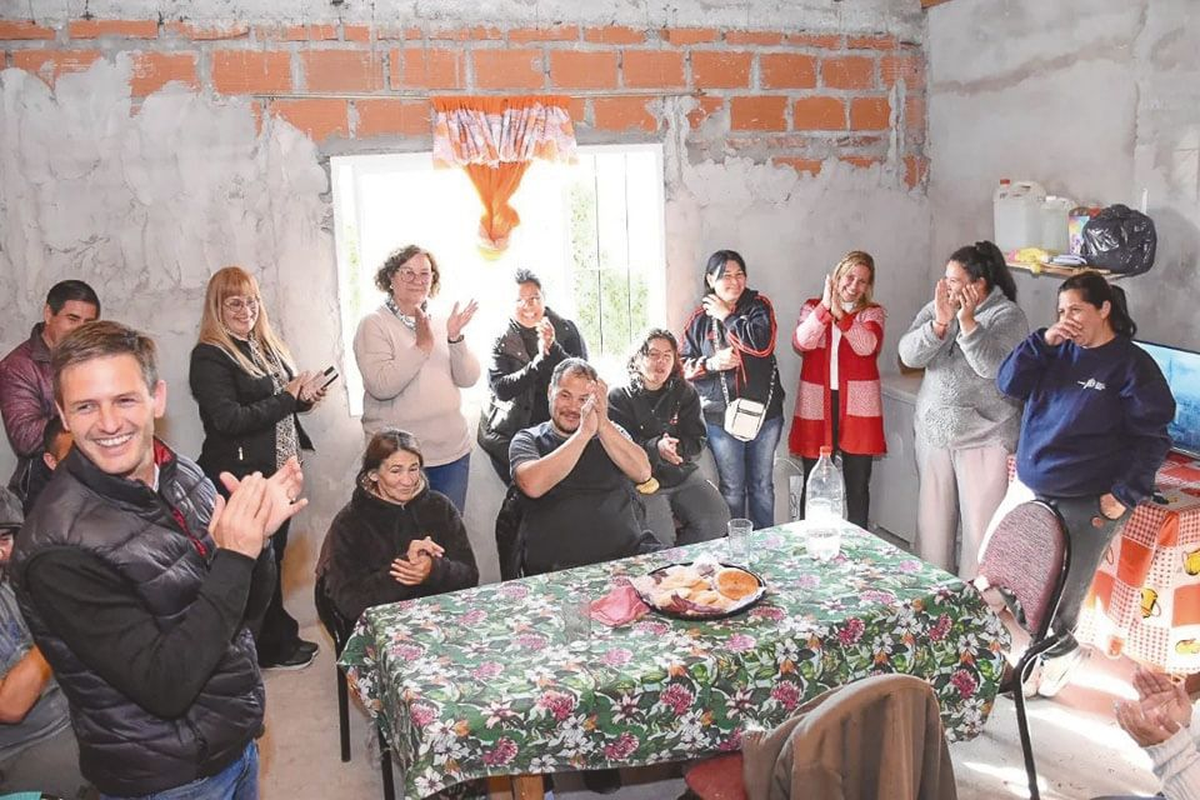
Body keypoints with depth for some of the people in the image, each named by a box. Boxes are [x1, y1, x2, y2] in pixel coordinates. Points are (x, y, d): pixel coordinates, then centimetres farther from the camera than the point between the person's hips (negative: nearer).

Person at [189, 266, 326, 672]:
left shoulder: (266, 345, 12)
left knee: (272, 555, 15)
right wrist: (286, 398, -18)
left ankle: (277, 638, 28)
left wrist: (303, 395, 1)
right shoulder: (210, 357, -12)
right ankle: (273, 646, 18)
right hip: (241, 478, -8)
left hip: (278, 471, 8)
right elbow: (229, 420, -23)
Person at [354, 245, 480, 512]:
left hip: (453, 452, 5)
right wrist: (422, 346, -20)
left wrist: (455, 338, -13)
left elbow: (469, 379, 2)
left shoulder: (441, 323, 10)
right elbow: (380, 386, -19)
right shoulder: (374, 325, -5)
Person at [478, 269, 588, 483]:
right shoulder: (502, 341, -1)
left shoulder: (566, 330, 1)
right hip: (511, 434, 0)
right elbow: (501, 389, -14)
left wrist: (553, 349, -22)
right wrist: (539, 360, -24)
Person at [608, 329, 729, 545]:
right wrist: (655, 448, -26)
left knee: (717, 520, -15)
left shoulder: (685, 393, 11)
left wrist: (674, 447, -17)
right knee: (659, 536, -26)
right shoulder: (619, 397, 0)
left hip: (684, 474, 4)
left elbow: (697, 442, 4)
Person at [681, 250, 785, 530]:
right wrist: (711, 363, -14)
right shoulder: (701, 318, 2)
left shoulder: (759, 305, 1)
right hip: (721, 417, 0)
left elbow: (763, 344, -18)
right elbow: (683, 365, 5)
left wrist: (726, 317, -11)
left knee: (762, 485, 13)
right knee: (732, 488, 9)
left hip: (764, 412, 1)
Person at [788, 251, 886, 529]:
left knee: (858, 484, 5)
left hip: (857, 406, 0)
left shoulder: (873, 313, 7)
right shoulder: (813, 307, 9)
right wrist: (825, 307, -22)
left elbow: (867, 346, -14)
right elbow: (801, 343, -11)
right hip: (816, 405, 0)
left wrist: (840, 313, -24)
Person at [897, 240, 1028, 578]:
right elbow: (909, 355, -8)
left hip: (984, 437, -4)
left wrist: (967, 321, -26)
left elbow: (993, 366, -22)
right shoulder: (935, 308, 4)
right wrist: (940, 323, -21)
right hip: (934, 432, 4)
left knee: (980, 523, 0)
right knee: (932, 518, 13)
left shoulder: (1008, 315, -8)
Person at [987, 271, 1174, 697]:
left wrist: (1125, 495, -13)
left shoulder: (1133, 366, -9)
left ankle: (1058, 650, 30)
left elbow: (1152, 438, -8)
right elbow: (1009, 383, 1)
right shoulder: (1057, 351, 7)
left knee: (1057, 594, -1)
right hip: (1027, 489, 6)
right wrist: (1041, 341, -10)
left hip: (1086, 506, -6)